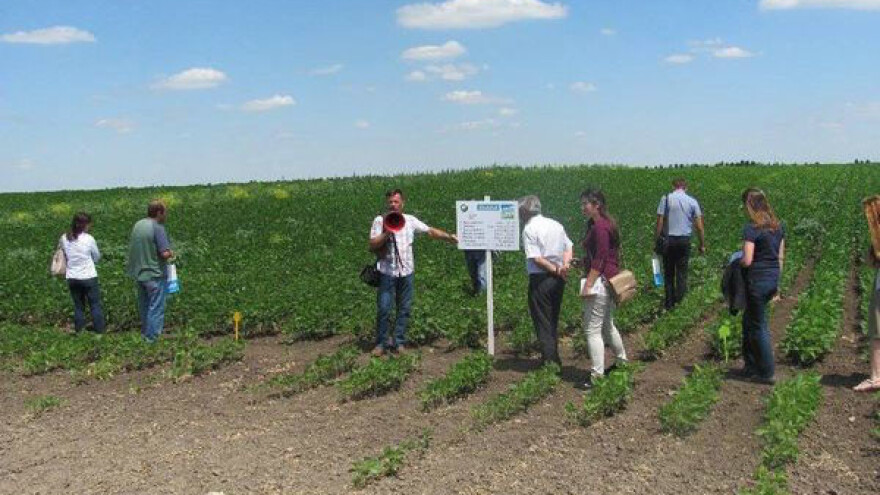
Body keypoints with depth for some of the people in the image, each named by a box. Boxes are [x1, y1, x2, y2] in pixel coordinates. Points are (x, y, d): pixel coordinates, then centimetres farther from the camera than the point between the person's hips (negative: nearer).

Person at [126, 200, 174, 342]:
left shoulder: (138, 225, 5)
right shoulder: (158, 228, -18)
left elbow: (133, 248, 14)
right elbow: (165, 253, -22)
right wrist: (171, 253, -2)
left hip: (139, 273, 8)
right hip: (154, 274, -8)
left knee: (144, 305, 19)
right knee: (156, 308, 0)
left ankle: (145, 333, 30)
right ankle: (152, 338, 3)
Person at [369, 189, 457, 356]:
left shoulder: (410, 220, 7)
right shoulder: (380, 220, 0)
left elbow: (430, 231, 7)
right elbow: (372, 245, -5)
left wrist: (449, 236, -4)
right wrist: (387, 233, -16)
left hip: (406, 271, 3)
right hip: (387, 271, -2)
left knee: (404, 308, 6)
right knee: (383, 308, -3)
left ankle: (399, 342, 18)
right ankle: (381, 343, 10)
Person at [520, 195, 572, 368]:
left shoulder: (529, 229, -13)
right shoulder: (556, 225, 10)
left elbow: (536, 258, -20)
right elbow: (568, 248, 8)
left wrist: (556, 269, -12)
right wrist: (564, 265, -7)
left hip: (540, 279, -7)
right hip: (558, 280, 7)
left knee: (542, 321, 4)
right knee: (553, 320, 19)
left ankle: (548, 361, 6)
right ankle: (555, 358, 26)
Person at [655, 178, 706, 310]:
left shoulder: (666, 199, -2)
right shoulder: (692, 201, 3)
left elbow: (659, 222, -6)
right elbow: (699, 226, 1)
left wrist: (656, 241, 0)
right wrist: (702, 244, 9)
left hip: (669, 239, -1)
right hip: (685, 240, 1)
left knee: (668, 272, 10)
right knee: (682, 272, 7)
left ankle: (669, 303, 12)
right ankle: (679, 300, 1)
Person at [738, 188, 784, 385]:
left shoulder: (751, 229, -16)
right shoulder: (778, 226, 7)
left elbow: (747, 261, -21)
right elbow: (780, 256, 13)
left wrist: (737, 260, 1)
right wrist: (776, 282, 20)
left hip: (757, 280, -8)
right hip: (773, 279, 8)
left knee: (758, 326, 5)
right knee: (749, 320, 21)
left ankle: (767, 373, 12)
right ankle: (750, 366, 27)